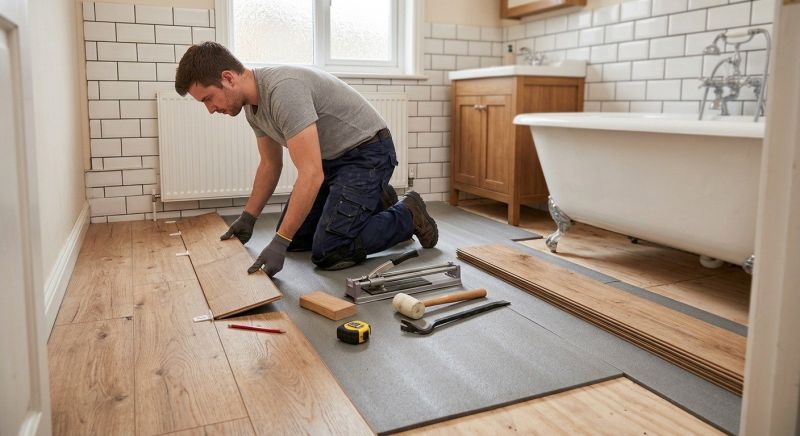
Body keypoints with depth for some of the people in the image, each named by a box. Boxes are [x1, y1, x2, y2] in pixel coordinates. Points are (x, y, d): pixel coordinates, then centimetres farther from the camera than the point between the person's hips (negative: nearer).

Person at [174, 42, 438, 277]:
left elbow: (311, 174, -36)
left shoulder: (283, 90, -31)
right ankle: (374, 203, 23)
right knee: (294, 238, 10)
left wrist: (279, 243, -35)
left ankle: (408, 215, 3)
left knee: (330, 253, -19)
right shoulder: (252, 105, 1)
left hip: (367, 152, -10)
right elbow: (270, 164, 15)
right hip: (332, 157, 10)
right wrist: (247, 218, 15)